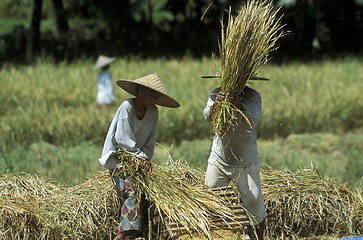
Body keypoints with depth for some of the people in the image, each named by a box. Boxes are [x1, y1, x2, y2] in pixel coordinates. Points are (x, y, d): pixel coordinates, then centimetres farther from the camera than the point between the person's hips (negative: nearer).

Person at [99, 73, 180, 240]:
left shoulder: (153, 112, 3)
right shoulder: (127, 107, -15)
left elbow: (150, 140, 6)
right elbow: (122, 139, -18)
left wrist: (146, 158, -10)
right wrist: (141, 156, -15)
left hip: (137, 157, 6)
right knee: (130, 190, -22)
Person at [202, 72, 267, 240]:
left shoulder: (253, 97, -11)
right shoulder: (216, 94, -5)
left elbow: (253, 120, -27)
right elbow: (207, 116, -21)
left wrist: (240, 107, -48)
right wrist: (215, 104, -45)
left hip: (246, 163, -2)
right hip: (219, 159, 2)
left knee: (253, 200, -2)